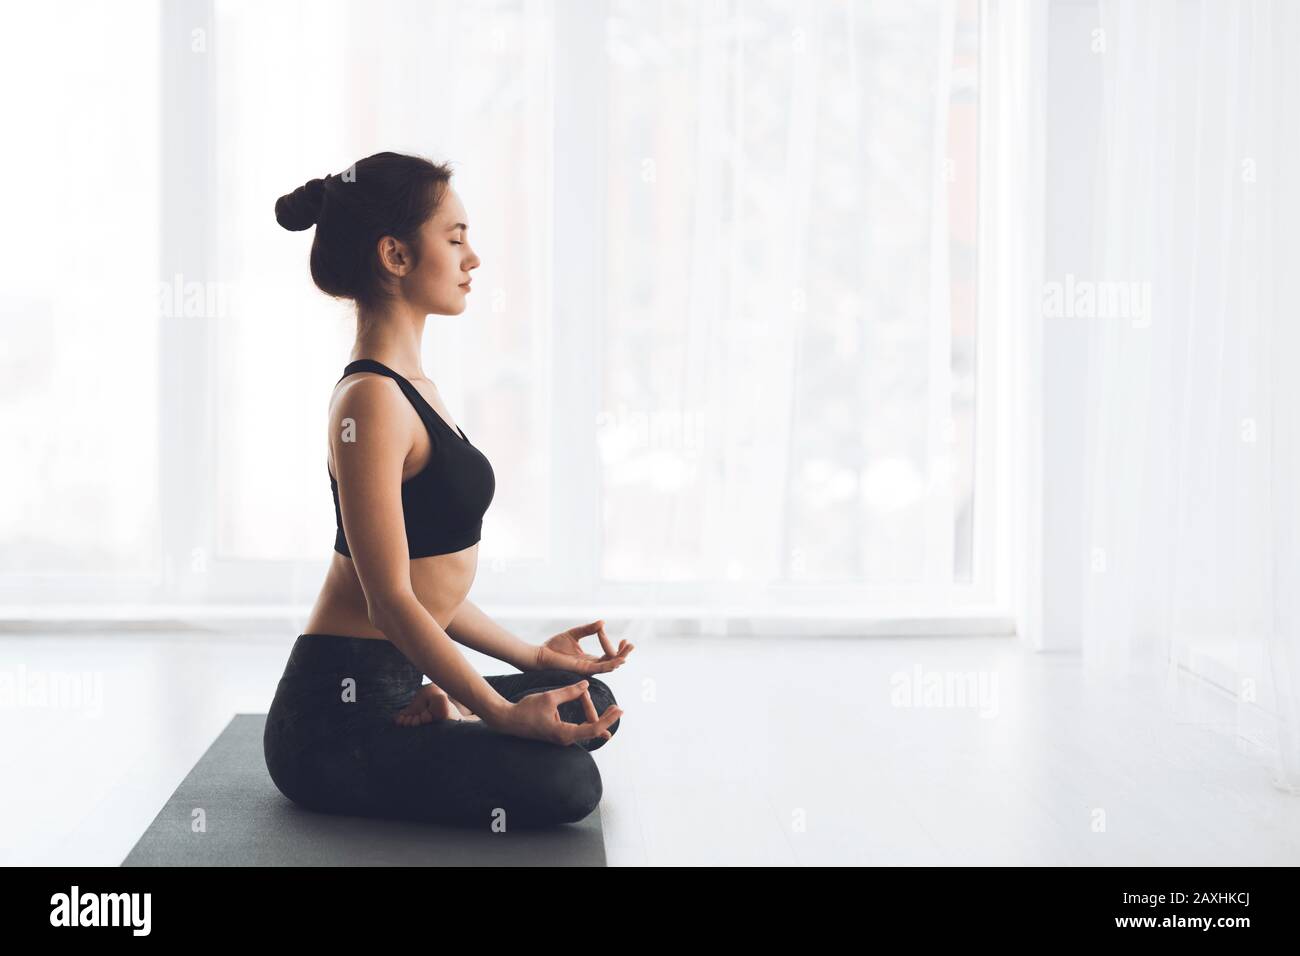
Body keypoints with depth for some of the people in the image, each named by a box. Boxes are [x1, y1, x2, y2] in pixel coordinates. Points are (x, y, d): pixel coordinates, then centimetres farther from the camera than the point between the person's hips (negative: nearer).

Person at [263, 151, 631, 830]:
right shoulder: (370, 400, -18)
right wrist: (502, 714, -23)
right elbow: (390, 600, -22)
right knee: (564, 781, -26)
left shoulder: (410, 389, 13)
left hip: (395, 690, 10)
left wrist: (530, 656, 18)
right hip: (338, 718, -10)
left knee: (590, 700, 19)